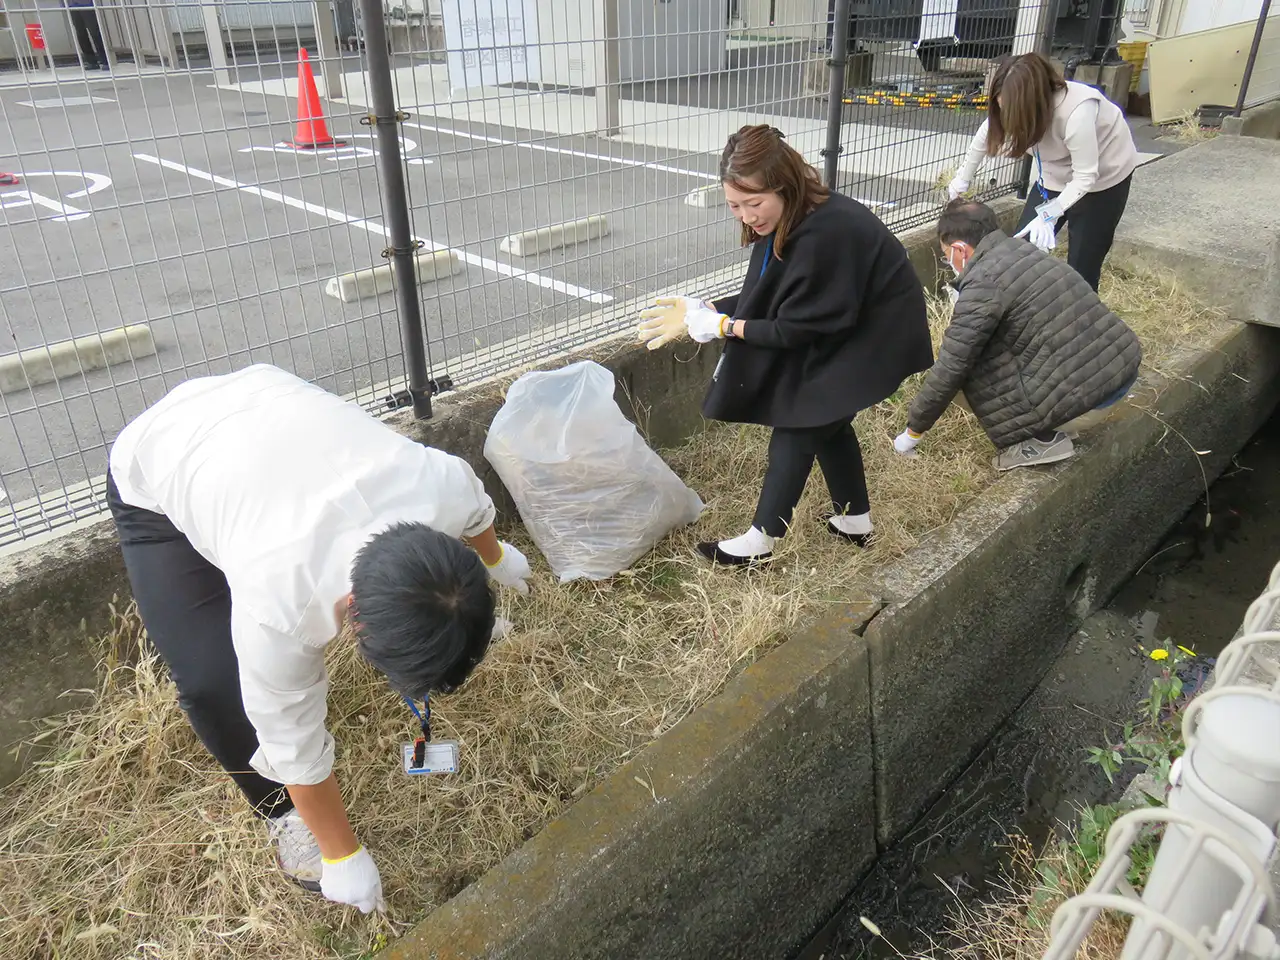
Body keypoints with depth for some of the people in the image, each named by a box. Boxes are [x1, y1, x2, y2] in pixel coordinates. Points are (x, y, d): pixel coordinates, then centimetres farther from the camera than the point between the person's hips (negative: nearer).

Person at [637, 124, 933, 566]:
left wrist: (722, 326, -22)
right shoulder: (784, 219, -6)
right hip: (842, 326, 9)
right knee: (824, 418, 18)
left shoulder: (824, 232, -33)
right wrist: (706, 310, -11)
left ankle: (761, 541, 5)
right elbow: (765, 298, 1)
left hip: (874, 334, -9)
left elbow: (796, 328, -27)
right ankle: (854, 522, 34)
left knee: (797, 423, -6)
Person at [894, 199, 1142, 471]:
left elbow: (950, 370, -9)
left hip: (1085, 399, -8)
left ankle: (1041, 440, 2)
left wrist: (913, 432, 4)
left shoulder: (984, 283, -13)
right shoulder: (1024, 251, 13)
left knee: (969, 370, 2)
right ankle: (1049, 427, 18)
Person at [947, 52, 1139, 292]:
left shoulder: (1078, 112, -38)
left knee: (1082, 267, -7)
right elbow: (984, 139, 1)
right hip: (1055, 175, 6)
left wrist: (1049, 214, -42)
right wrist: (963, 179, 11)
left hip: (1103, 176, -6)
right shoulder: (1014, 105, -20)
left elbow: (1085, 177, -31)